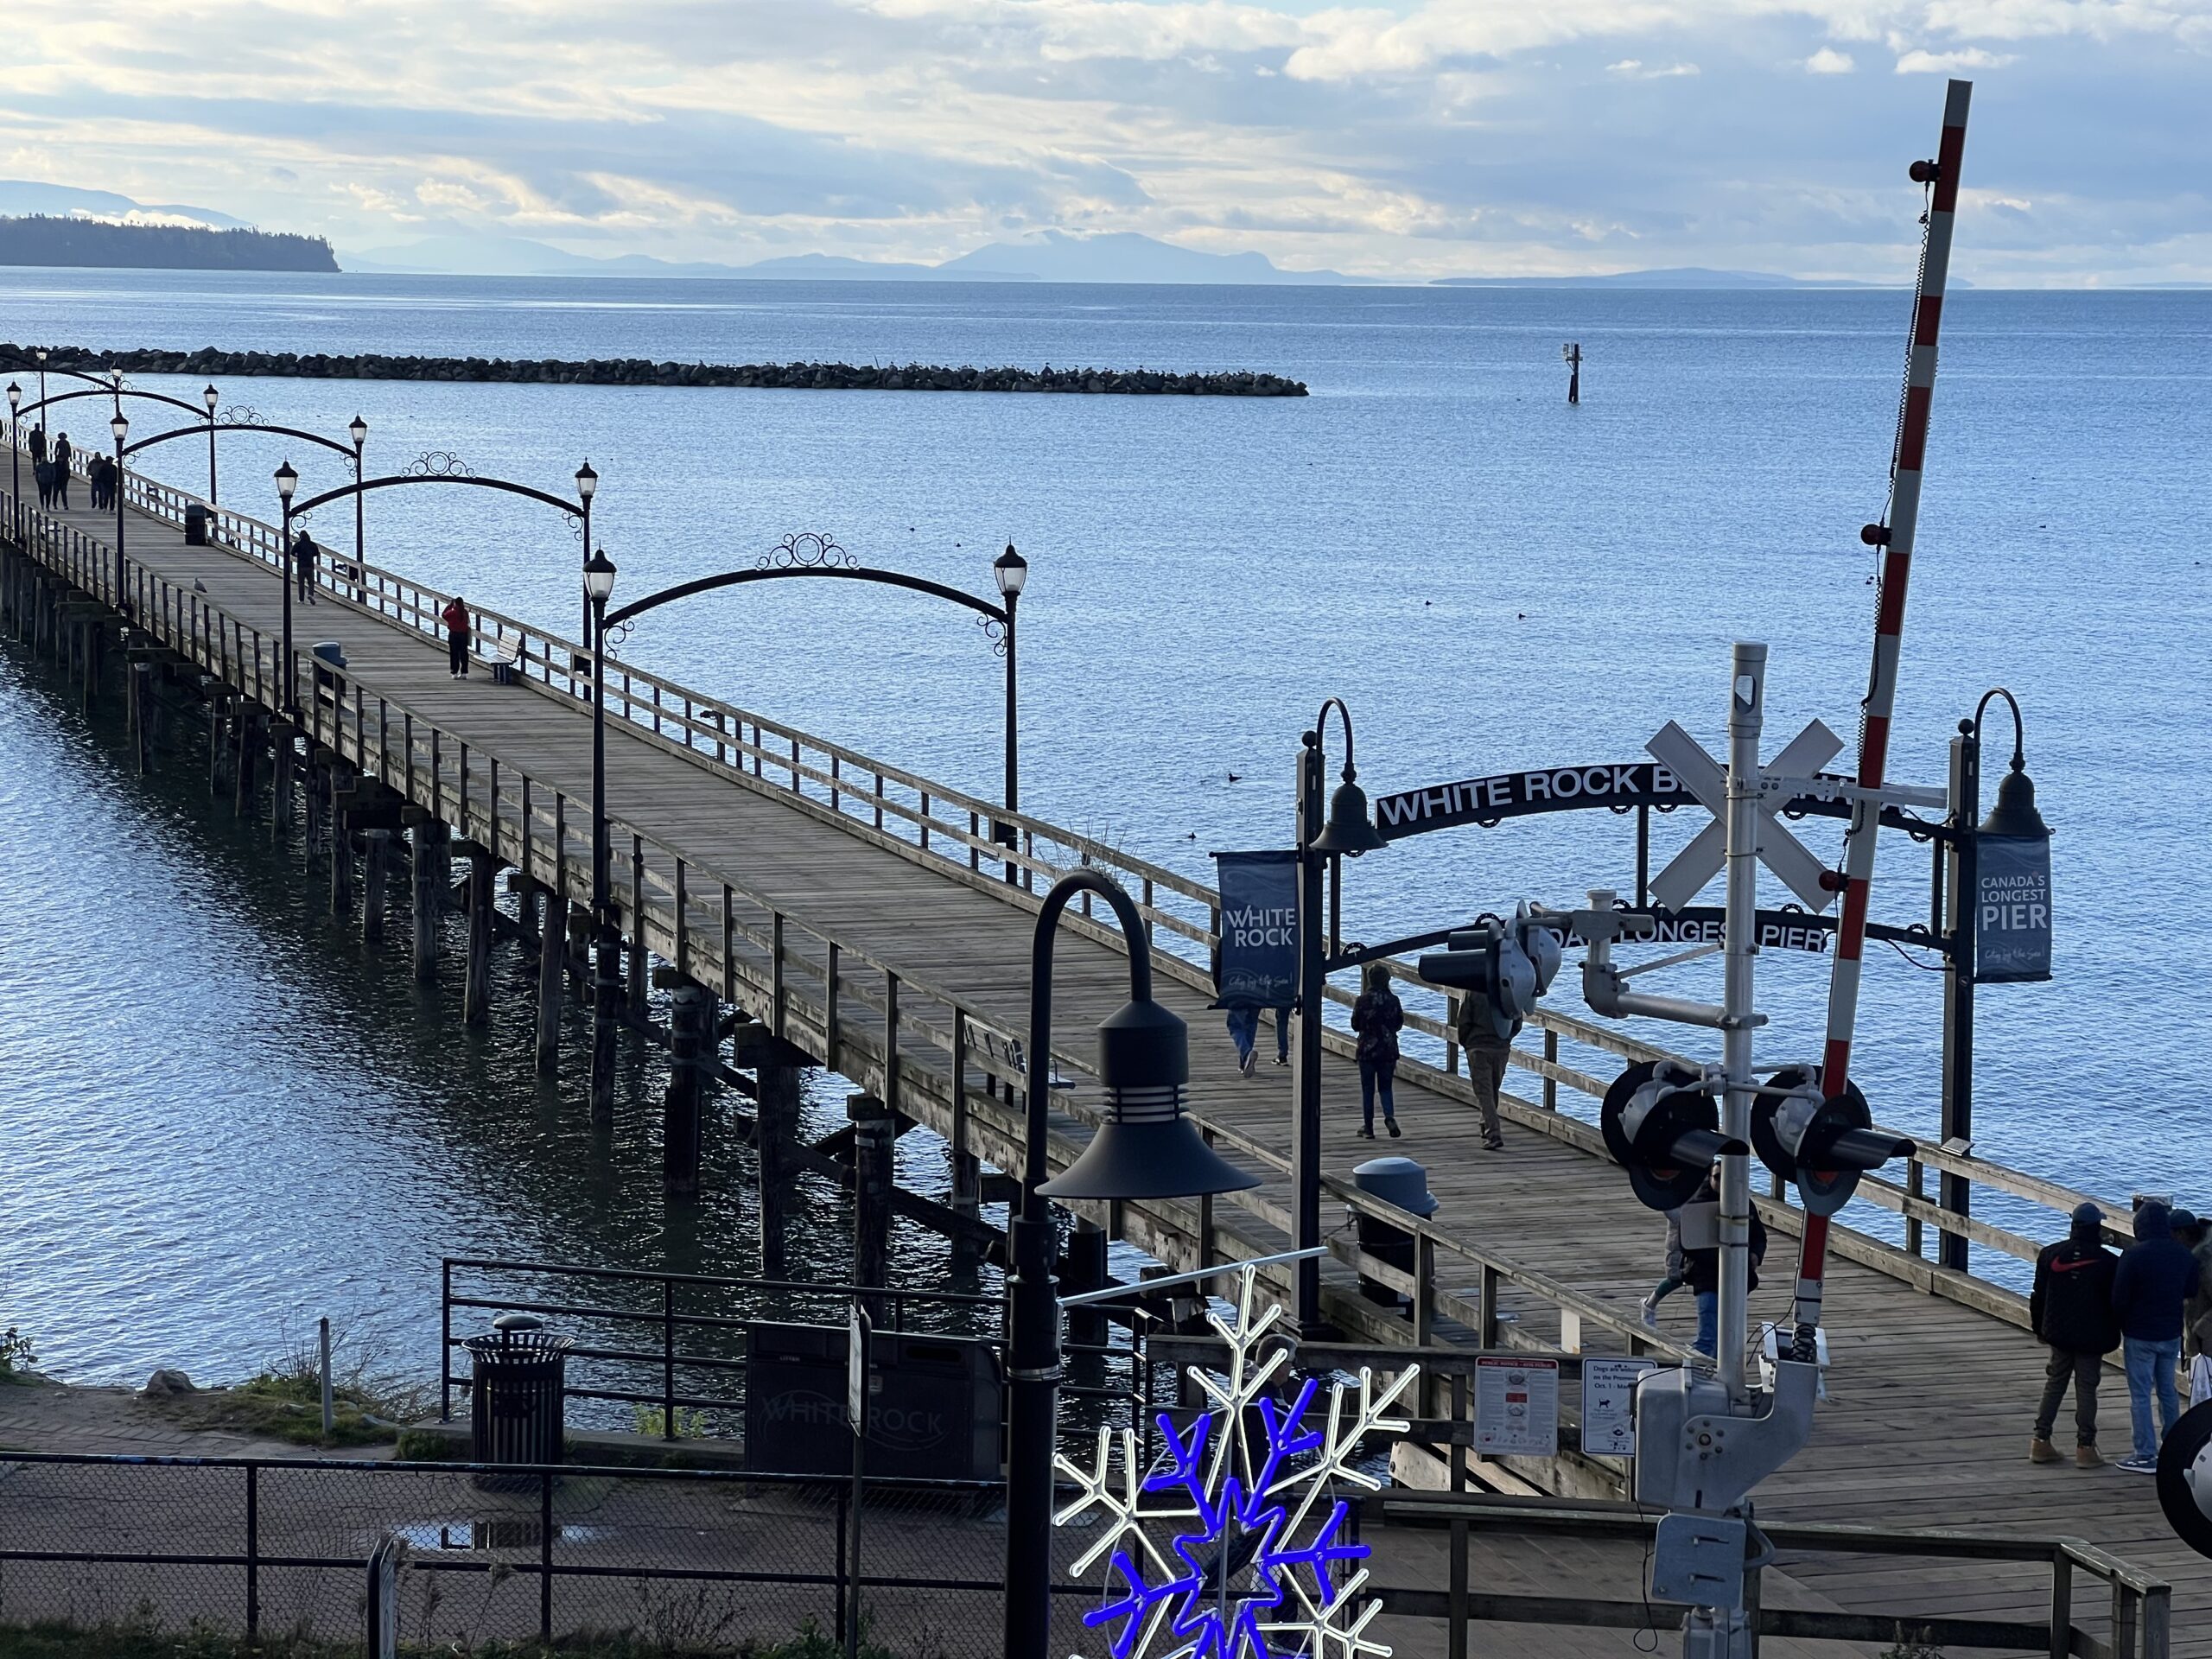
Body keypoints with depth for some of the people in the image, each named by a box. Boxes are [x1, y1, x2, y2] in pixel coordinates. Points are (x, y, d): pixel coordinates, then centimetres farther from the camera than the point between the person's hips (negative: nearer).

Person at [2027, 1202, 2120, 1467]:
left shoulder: (2050, 1255, -2)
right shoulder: (2107, 1262, -11)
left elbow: (2039, 1296, 5)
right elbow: (2115, 1303, -5)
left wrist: (2039, 1328, 17)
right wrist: (2112, 1335, 8)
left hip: (2058, 1333, 3)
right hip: (2092, 1336, -3)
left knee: (2054, 1385, 13)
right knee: (2086, 1388, 3)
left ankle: (2041, 1440, 12)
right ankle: (2085, 1446, 4)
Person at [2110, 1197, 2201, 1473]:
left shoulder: (2134, 1255, -20)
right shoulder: (2184, 1255, -2)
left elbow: (2119, 1298, -15)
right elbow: (2190, 1292, 11)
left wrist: (2123, 1324, 4)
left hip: (2140, 1336, -6)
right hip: (2171, 1334, 6)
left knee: (2141, 1395, 1)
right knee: (2167, 1391, 17)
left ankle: (2146, 1456, 0)